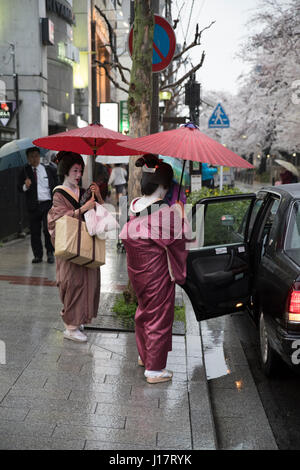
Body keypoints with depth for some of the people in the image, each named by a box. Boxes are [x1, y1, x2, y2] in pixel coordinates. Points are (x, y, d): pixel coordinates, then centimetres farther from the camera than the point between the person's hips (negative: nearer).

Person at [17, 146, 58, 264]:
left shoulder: (49, 170, 6)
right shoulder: (24, 172, 5)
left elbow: (56, 187, 10)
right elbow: (19, 188, 1)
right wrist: (25, 186, -21)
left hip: (48, 204, -1)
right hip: (33, 206, 1)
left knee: (48, 229, -10)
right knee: (35, 232, 5)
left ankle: (50, 253, 8)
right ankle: (38, 255, 18)